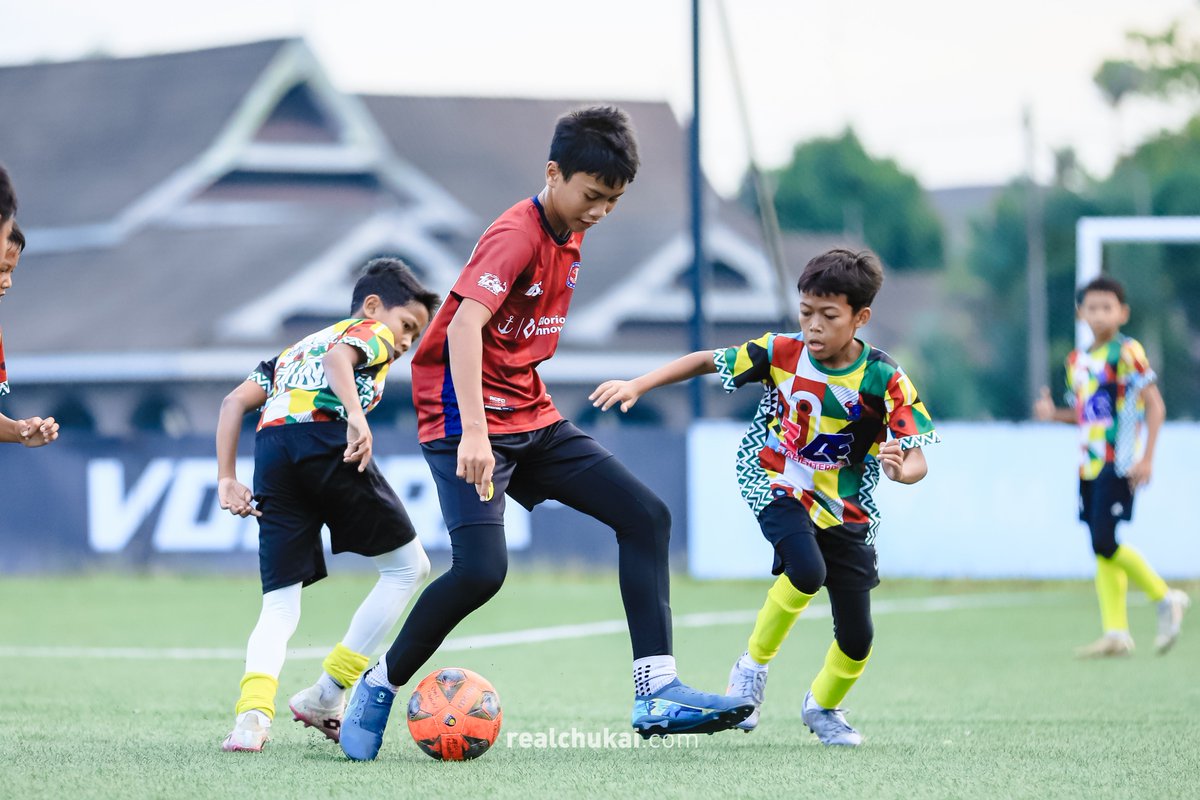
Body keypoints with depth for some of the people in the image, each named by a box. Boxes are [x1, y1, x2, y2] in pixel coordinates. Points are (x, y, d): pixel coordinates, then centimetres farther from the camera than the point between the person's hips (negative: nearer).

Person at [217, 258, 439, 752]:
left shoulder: (294, 350, 36)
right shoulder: (373, 333, 17)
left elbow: (235, 401, 23)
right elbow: (338, 357, -8)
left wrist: (227, 479, 19)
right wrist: (357, 415, -22)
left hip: (271, 449, 6)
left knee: (280, 605, 6)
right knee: (407, 566, 11)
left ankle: (253, 711, -22)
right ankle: (327, 695, 6)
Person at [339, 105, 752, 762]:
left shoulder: (568, 240, 10)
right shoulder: (516, 235, -18)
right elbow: (464, 324, -31)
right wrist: (474, 432, -40)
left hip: (533, 420, 9)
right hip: (468, 420, -9)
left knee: (645, 516, 1)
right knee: (481, 569, -23)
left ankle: (655, 691, -2)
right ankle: (380, 687, -2)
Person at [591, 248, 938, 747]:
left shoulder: (884, 381, -16)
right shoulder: (781, 353, -12)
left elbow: (917, 460, -19)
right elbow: (707, 362, -1)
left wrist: (902, 470, -43)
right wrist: (637, 386, -10)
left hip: (847, 512, 1)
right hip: (778, 486, -1)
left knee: (857, 635, -1)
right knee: (807, 570, -32)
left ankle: (823, 706, 33)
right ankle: (754, 665, -6)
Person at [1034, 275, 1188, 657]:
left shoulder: (1127, 353, -8)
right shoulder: (1078, 360, 14)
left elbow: (1155, 405, -10)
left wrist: (1147, 458, -17)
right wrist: (1054, 414, 3)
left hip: (1119, 464, -8)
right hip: (1090, 466, 8)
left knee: (1104, 543, -15)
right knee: (1102, 550, 5)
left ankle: (1165, 598, 1)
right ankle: (1116, 633, 7)